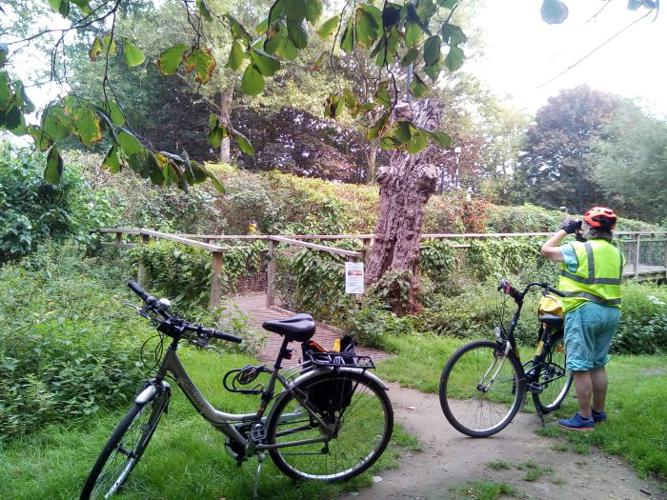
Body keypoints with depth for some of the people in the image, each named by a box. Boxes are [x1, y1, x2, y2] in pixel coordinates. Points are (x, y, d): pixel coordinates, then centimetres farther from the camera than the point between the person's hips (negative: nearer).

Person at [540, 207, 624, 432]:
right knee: (598, 365, 18)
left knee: (581, 367, -1)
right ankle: (599, 412, 27)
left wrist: (564, 230, 7)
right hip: (611, 312, 8)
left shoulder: (579, 249, -12)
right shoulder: (616, 253, 11)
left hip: (584, 311, -8)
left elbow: (546, 250, -5)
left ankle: (585, 418, 4)